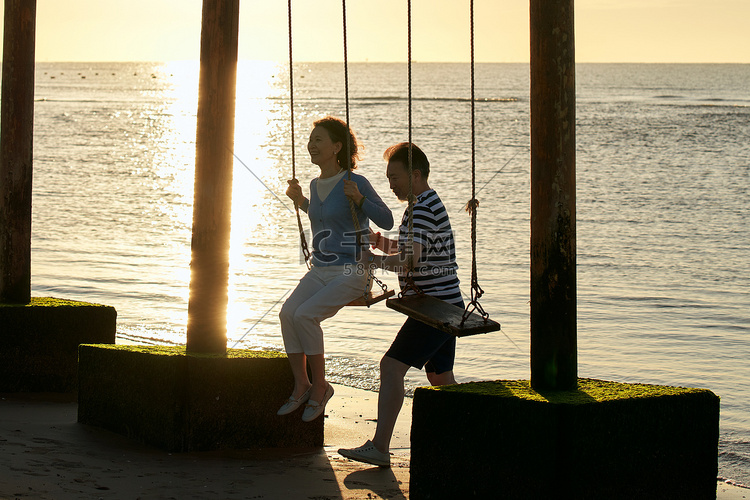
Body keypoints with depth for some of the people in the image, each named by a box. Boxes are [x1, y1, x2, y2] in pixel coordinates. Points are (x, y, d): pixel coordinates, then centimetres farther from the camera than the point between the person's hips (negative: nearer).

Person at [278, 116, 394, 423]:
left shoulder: (355, 183, -10)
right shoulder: (316, 185, 12)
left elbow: (387, 221, -12)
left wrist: (359, 198, -24)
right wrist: (301, 202, 22)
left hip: (351, 272, -7)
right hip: (320, 270, 7)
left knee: (305, 315, -25)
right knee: (288, 312, -19)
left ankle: (320, 386, -9)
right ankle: (301, 386, -9)